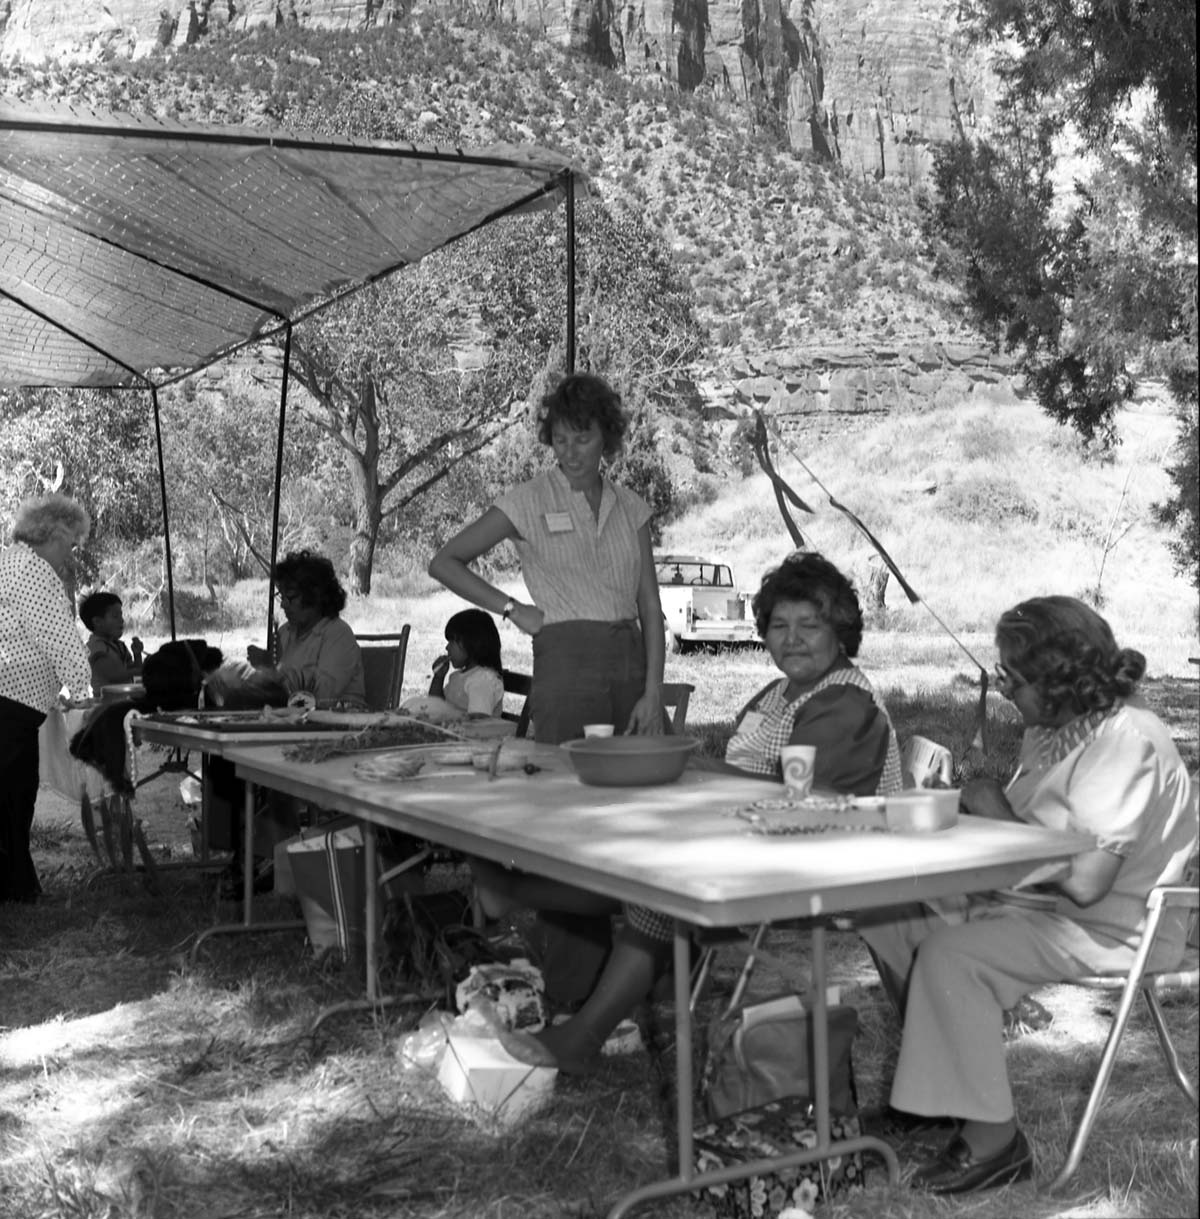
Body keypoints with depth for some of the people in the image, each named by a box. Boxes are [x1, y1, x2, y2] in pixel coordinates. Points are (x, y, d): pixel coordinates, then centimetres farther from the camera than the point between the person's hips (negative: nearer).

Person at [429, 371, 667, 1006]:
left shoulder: (629, 506, 12)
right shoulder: (531, 501, 2)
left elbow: (651, 606, 9)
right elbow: (445, 561, 5)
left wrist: (652, 690, -1)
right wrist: (511, 609, -2)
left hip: (631, 661, 4)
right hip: (566, 662, -4)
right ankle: (570, 990, 4)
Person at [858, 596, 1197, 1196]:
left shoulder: (1124, 740, -23)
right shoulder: (1050, 728, 7)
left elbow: (1086, 881, -30)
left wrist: (999, 814, -17)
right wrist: (984, 804, -8)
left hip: (1111, 928, -10)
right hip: (1043, 904, 10)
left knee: (950, 956, -28)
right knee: (886, 915, -1)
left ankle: (993, 1140, -13)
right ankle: (940, 1084, 12)